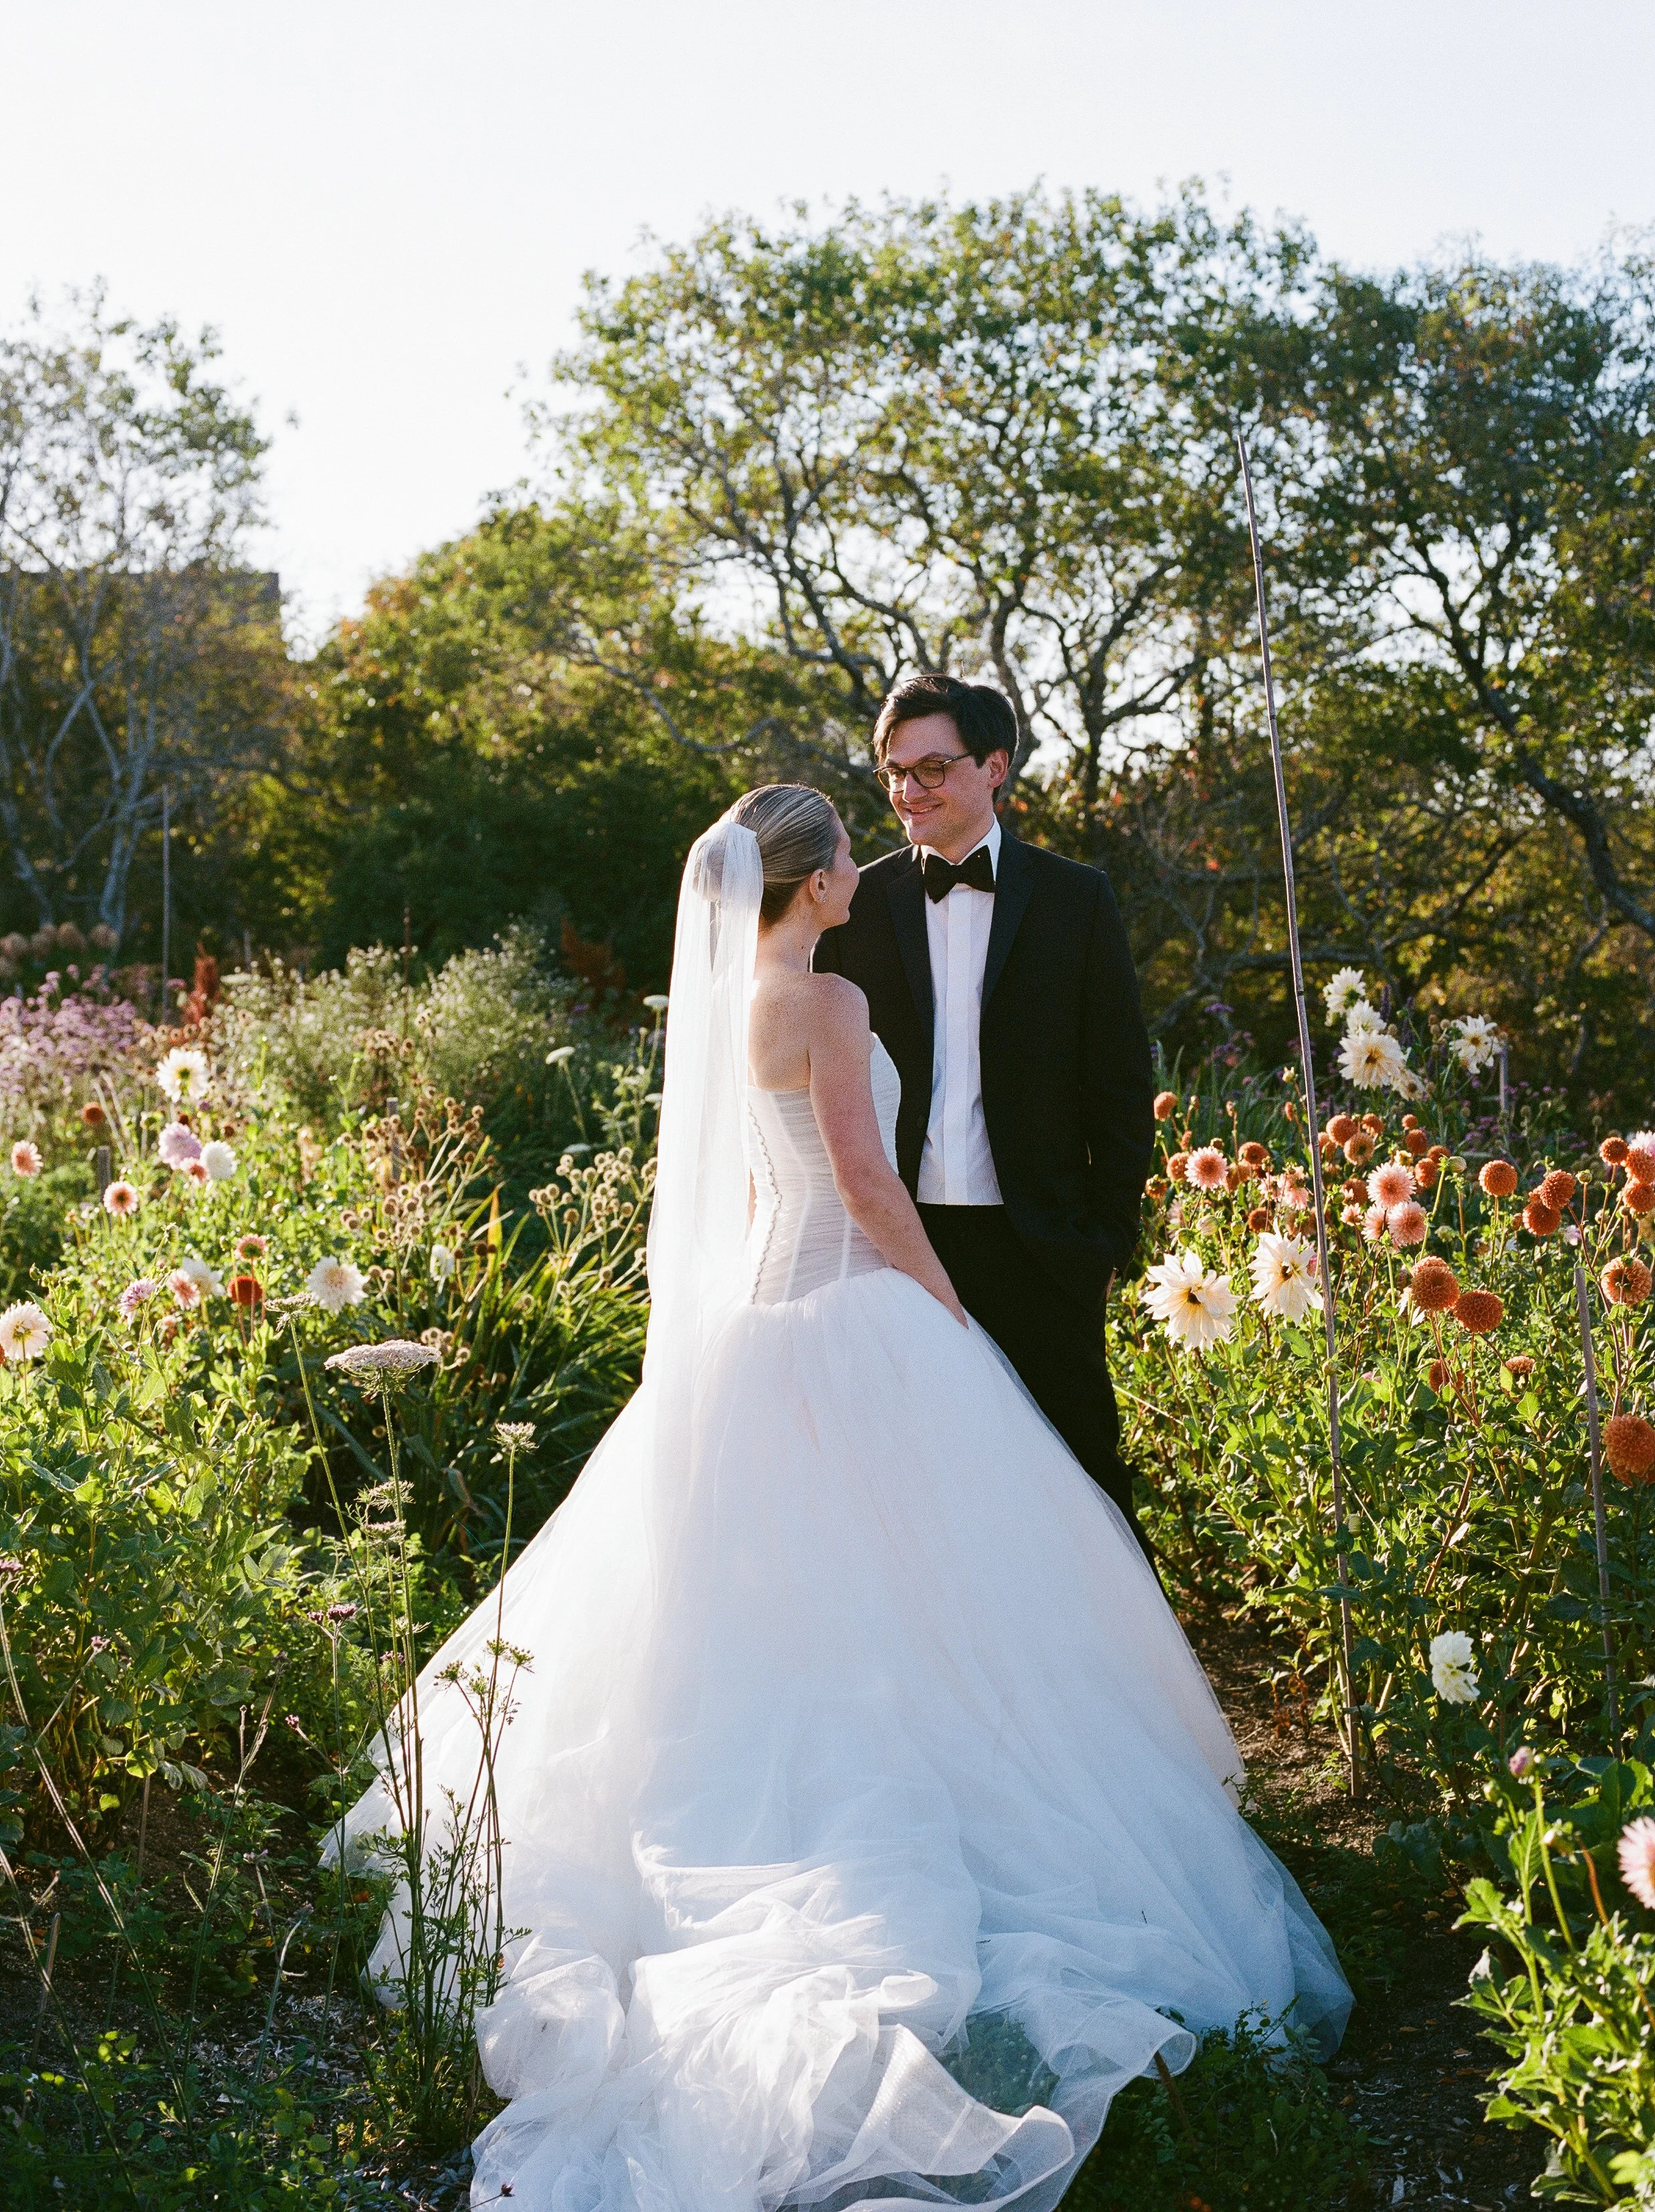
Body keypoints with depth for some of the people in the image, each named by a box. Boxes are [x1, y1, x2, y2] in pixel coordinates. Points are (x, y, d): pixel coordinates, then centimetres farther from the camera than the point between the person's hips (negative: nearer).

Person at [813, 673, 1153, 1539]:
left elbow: (1120, 1084, 4)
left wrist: (1110, 1236, 0)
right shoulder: (861, 904, 4)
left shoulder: (1075, 899, 2)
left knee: (1077, 1466, 7)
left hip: (1037, 1245, -1)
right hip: (901, 1240, 1)